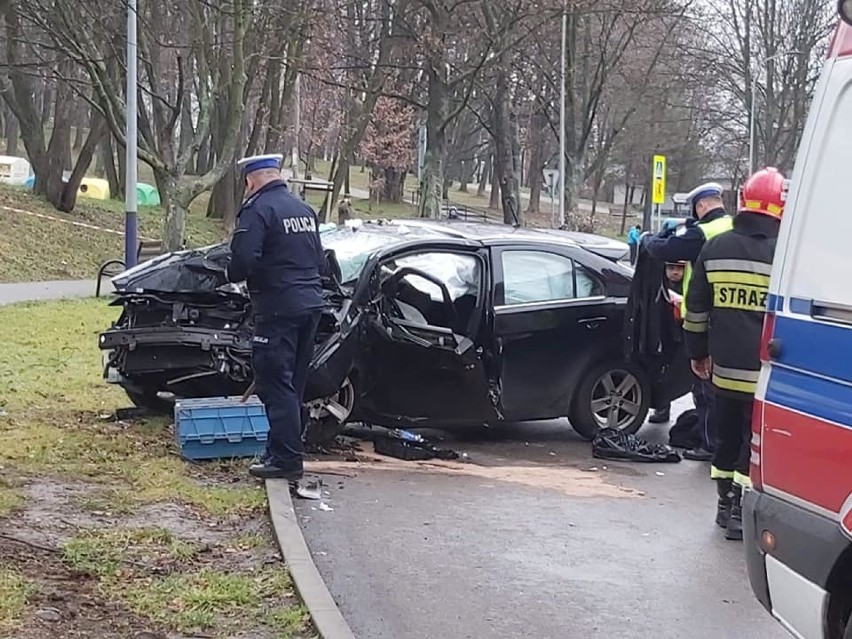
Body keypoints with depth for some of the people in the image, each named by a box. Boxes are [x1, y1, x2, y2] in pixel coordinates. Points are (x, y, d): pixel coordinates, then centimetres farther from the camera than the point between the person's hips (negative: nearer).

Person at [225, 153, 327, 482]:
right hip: (311, 304, 8)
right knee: (293, 384, 15)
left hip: (278, 309, -8)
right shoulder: (304, 210, 16)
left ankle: (287, 459, -7)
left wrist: (232, 275, 0)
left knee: (275, 384, -5)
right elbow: (320, 260, 19)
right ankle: (282, 450, 22)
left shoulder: (257, 209, -10)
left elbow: (244, 260, -20)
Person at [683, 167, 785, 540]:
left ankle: (726, 502, 27)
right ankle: (742, 511, 3)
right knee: (755, 442, 3)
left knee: (727, 436, 18)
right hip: (764, 372, -4)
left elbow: (696, 308, 10)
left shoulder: (715, 248, 4)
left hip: (724, 369, 4)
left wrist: (697, 352, 21)